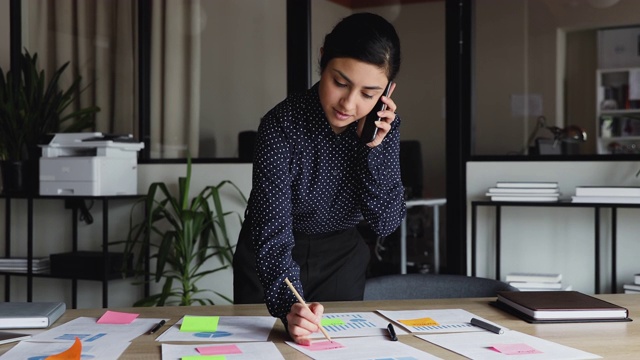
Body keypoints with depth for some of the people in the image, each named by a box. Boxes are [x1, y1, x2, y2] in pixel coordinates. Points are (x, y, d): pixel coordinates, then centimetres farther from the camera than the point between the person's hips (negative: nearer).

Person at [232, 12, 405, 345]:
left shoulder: (384, 125, -16)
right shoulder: (282, 126, -29)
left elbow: (386, 222, -16)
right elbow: (272, 231, -34)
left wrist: (373, 146, -28)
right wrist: (289, 306, -51)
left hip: (342, 257, 3)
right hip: (273, 259, -3)